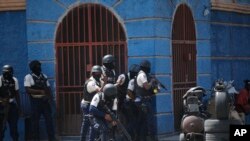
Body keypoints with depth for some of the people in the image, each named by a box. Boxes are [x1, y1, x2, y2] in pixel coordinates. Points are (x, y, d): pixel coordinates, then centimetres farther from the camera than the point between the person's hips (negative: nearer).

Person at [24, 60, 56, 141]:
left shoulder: (44, 76, 11)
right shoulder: (28, 77, -4)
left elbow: (48, 88, 13)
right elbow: (28, 90, -15)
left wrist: (50, 97, -6)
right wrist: (41, 92, -19)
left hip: (45, 101, 4)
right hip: (35, 101, -4)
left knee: (49, 119, 0)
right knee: (35, 121, 2)